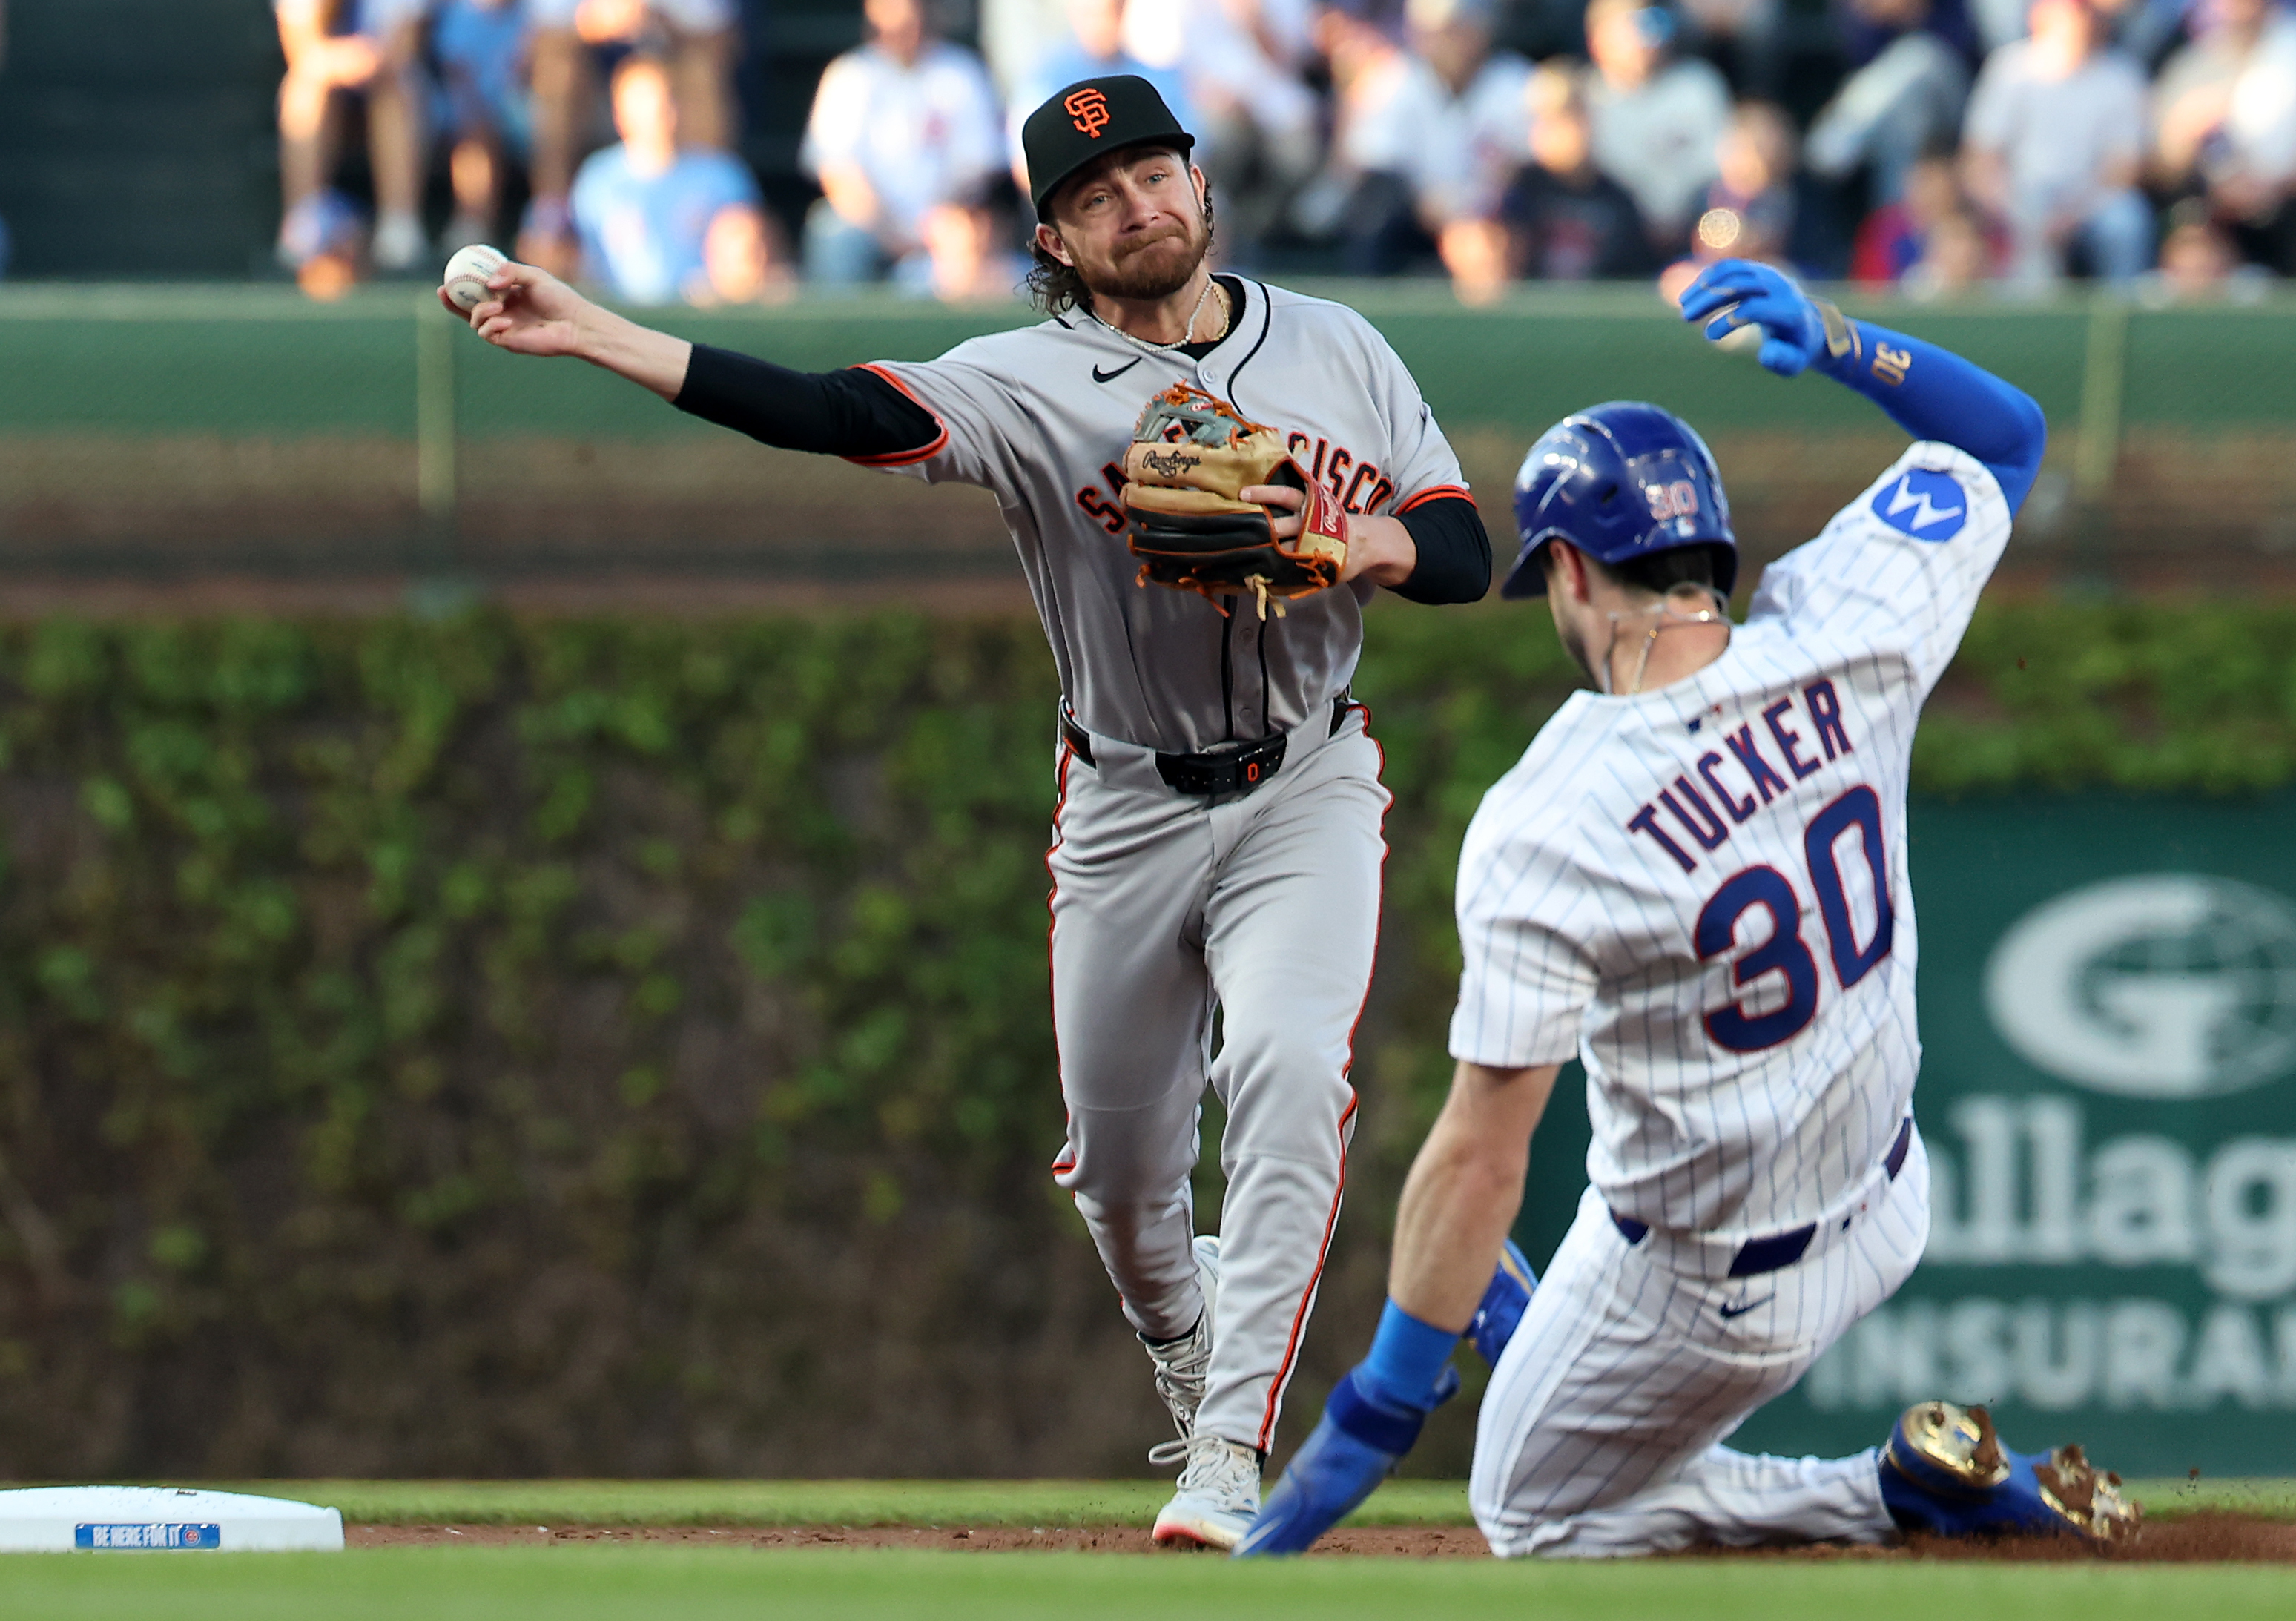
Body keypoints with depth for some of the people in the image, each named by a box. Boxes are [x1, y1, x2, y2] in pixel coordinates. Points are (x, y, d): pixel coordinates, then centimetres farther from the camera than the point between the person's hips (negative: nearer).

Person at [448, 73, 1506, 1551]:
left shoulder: (1337, 350, 1)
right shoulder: (1031, 386, -7)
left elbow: (1467, 553, 0)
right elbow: (825, 415, -21)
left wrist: (1350, 549, -23)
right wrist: (587, 332, -32)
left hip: (1306, 791, -1)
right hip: (1128, 809, 1)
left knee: (1290, 1072, -24)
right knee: (1120, 1156, 9)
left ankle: (1231, 1455, -24)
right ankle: (1186, 1342, 44)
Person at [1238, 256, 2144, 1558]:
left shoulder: (1542, 831, -29)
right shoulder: (1844, 638, -17)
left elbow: (1480, 1161, -27)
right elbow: (2005, 434, 3)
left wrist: (1377, 1418, -21)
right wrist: (1836, 340, -6)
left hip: (1724, 1295, -7)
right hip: (1891, 1212, 7)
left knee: (1531, 1513, 19)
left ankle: (1911, 1494, 4)